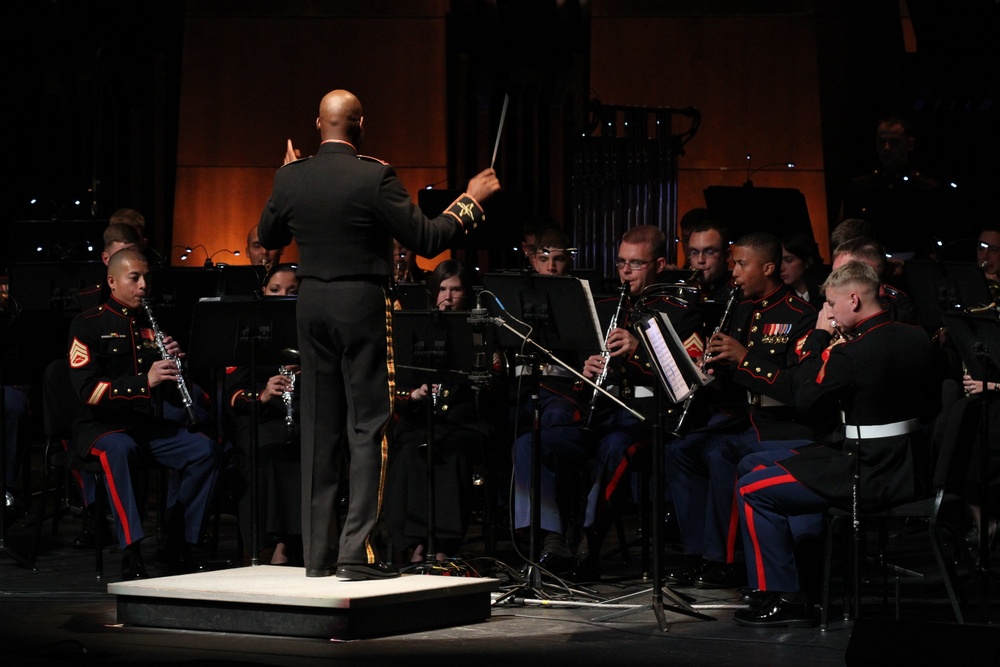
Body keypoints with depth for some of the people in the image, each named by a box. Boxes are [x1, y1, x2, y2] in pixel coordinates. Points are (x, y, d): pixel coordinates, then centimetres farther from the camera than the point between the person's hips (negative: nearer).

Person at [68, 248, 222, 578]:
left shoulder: (152, 324, 15)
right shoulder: (88, 325, -2)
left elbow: (170, 392, 16)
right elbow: (88, 390, -15)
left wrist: (174, 363, -6)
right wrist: (144, 381, -25)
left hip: (149, 424, 6)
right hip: (102, 425, -5)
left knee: (205, 449, -18)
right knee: (118, 450, -39)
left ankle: (176, 546, -9)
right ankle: (131, 553, -40)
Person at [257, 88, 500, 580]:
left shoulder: (290, 178, 0)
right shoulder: (375, 177, -14)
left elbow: (268, 236, 17)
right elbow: (427, 240, -11)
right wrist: (470, 201, 2)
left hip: (311, 306, 5)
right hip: (362, 305, -5)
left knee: (319, 431, 10)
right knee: (368, 429, 0)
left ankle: (317, 553, 14)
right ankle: (357, 552, -4)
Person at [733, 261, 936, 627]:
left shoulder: (853, 354, -22)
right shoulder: (916, 338, 2)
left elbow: (805, 398, -8)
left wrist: (819, 336, -1)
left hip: (871, 474, -9)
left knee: (752, 489, -6)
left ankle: (784, 597, -4)